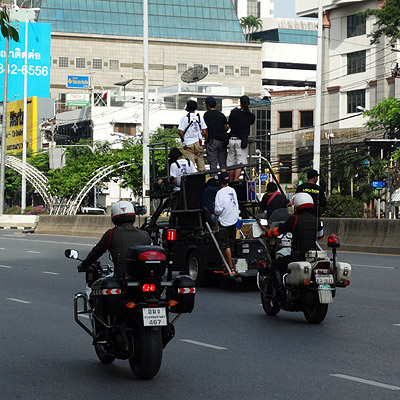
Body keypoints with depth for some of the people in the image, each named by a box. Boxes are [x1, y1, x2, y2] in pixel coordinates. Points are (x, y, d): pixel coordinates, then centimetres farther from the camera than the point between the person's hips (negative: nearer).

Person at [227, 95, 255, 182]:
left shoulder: (234, 112, 0)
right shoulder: (251, 116, -4)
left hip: (231, 139, 3)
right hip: (242, 141, -3)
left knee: (231, 162, 11)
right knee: (240, 163, -2)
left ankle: (231, 182, 16)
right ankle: (236, 181, -12)